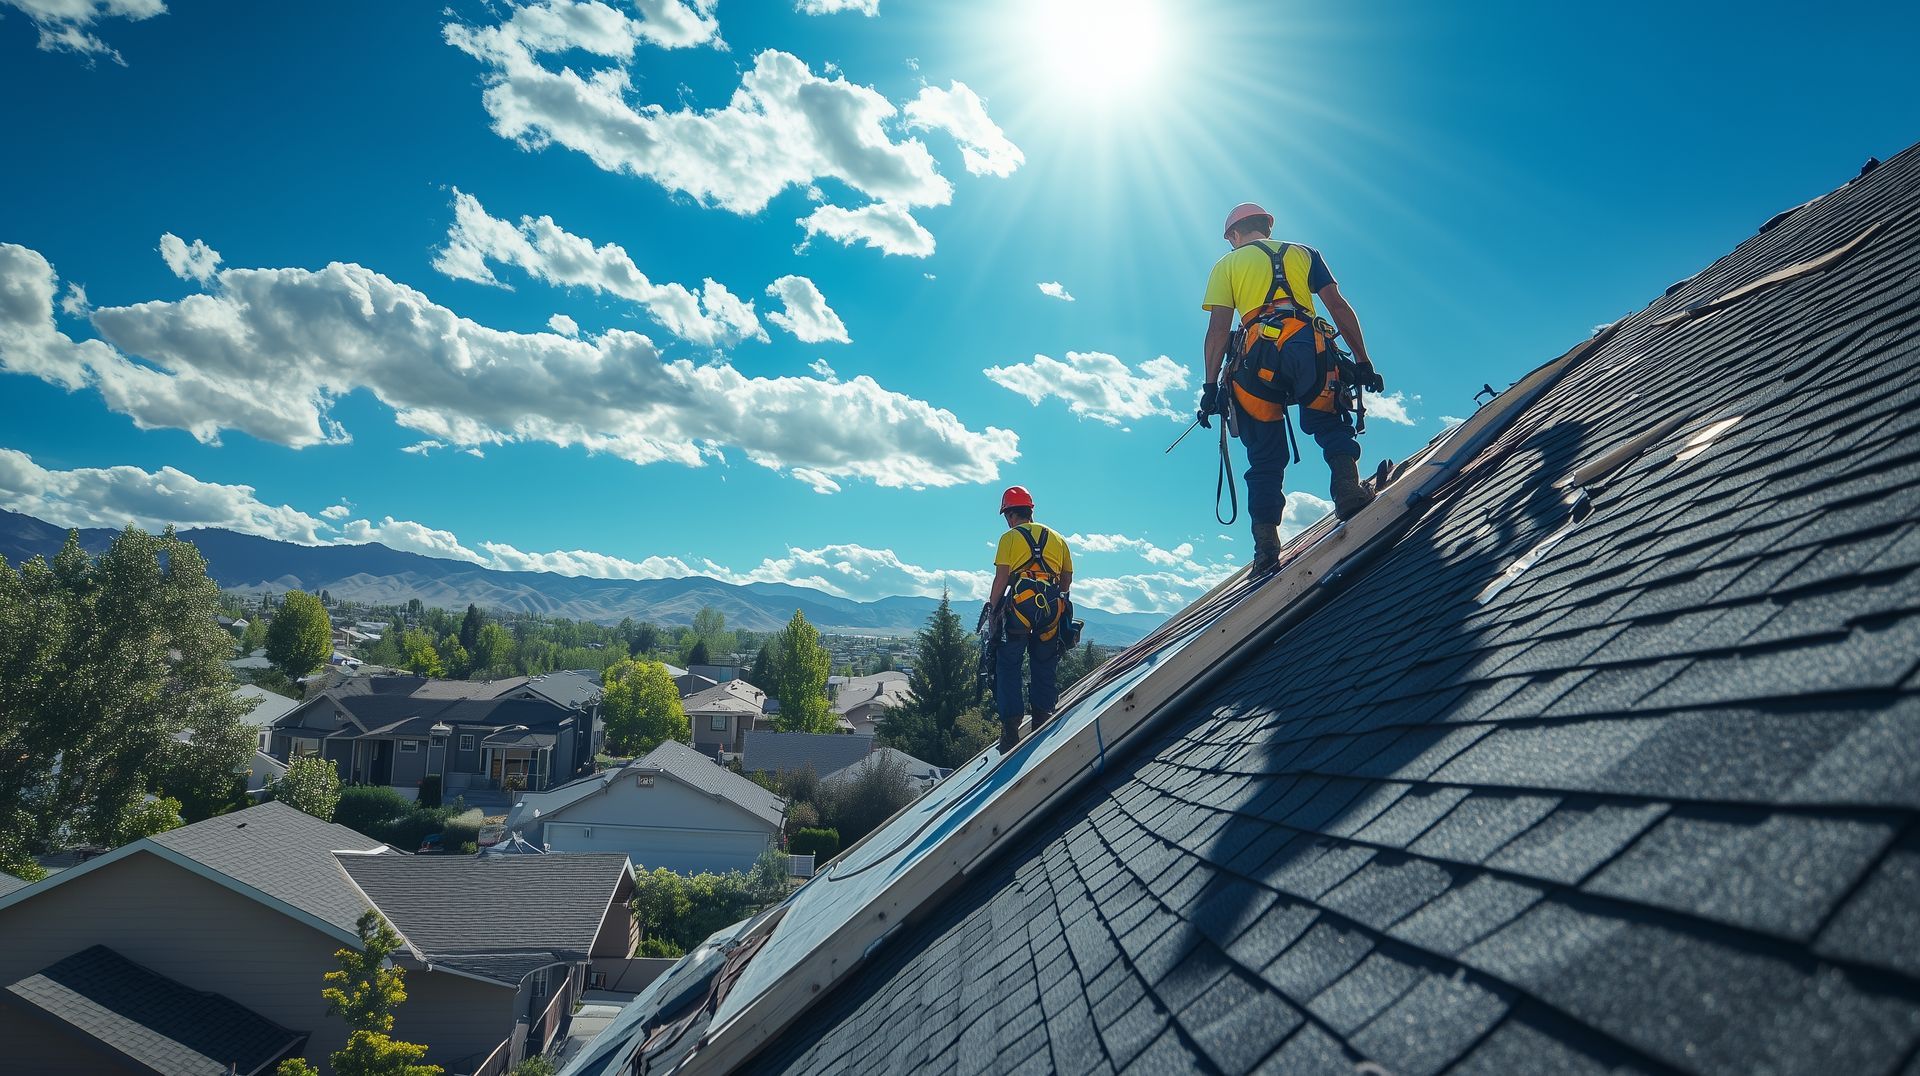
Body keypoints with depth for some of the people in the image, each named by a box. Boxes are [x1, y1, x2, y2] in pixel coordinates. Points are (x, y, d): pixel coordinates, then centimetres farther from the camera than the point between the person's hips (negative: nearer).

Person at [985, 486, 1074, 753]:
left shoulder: (1010, 538, 3)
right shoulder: (1057, 538, 18)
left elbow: (1001, 578, -4)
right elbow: (1067, 579, 15)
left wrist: (991, 609, 1)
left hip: (1020, 606, -4)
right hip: (1053, 609, 4)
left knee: (1007, 666, 3)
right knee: (1044, 668, 13)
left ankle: (1011, 730, -1)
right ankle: (1043, 720, 11)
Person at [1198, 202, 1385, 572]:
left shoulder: (1227, 264, 21)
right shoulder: (1304, 254, 25)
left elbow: (1218, 328, 7)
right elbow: (1339, 308, 14)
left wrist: (1211, 386, 4)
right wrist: (1363, 363, 13)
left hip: (1258, 354, 0)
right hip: (1309, 345, 1)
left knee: (1265, 457, 5)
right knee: (1329, 425, 10)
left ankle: (1266, 546, -3)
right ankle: (1347, 483, -22)